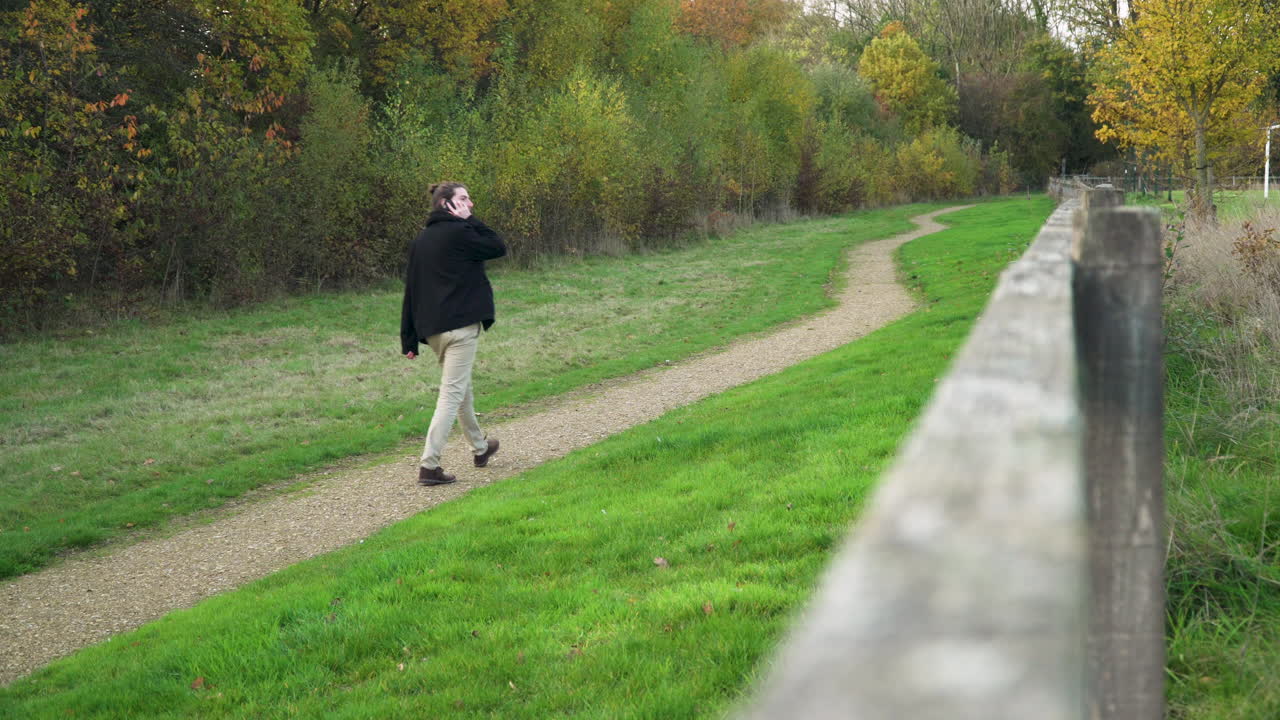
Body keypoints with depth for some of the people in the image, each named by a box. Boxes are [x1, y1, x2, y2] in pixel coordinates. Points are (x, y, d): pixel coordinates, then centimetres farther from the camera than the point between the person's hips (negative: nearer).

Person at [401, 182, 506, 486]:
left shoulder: (420, 240, 12)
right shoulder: (459, 233, -11)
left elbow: (410, 290, 12)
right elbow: (499, 247, -2)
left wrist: (410, 339, 13)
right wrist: (470, 220, 0)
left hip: (432, 329, 8)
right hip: (461, 324, -8)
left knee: (462, 387, 23)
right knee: (452, 393, -6)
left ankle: (480, 447, 41)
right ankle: (429, 465, -12)